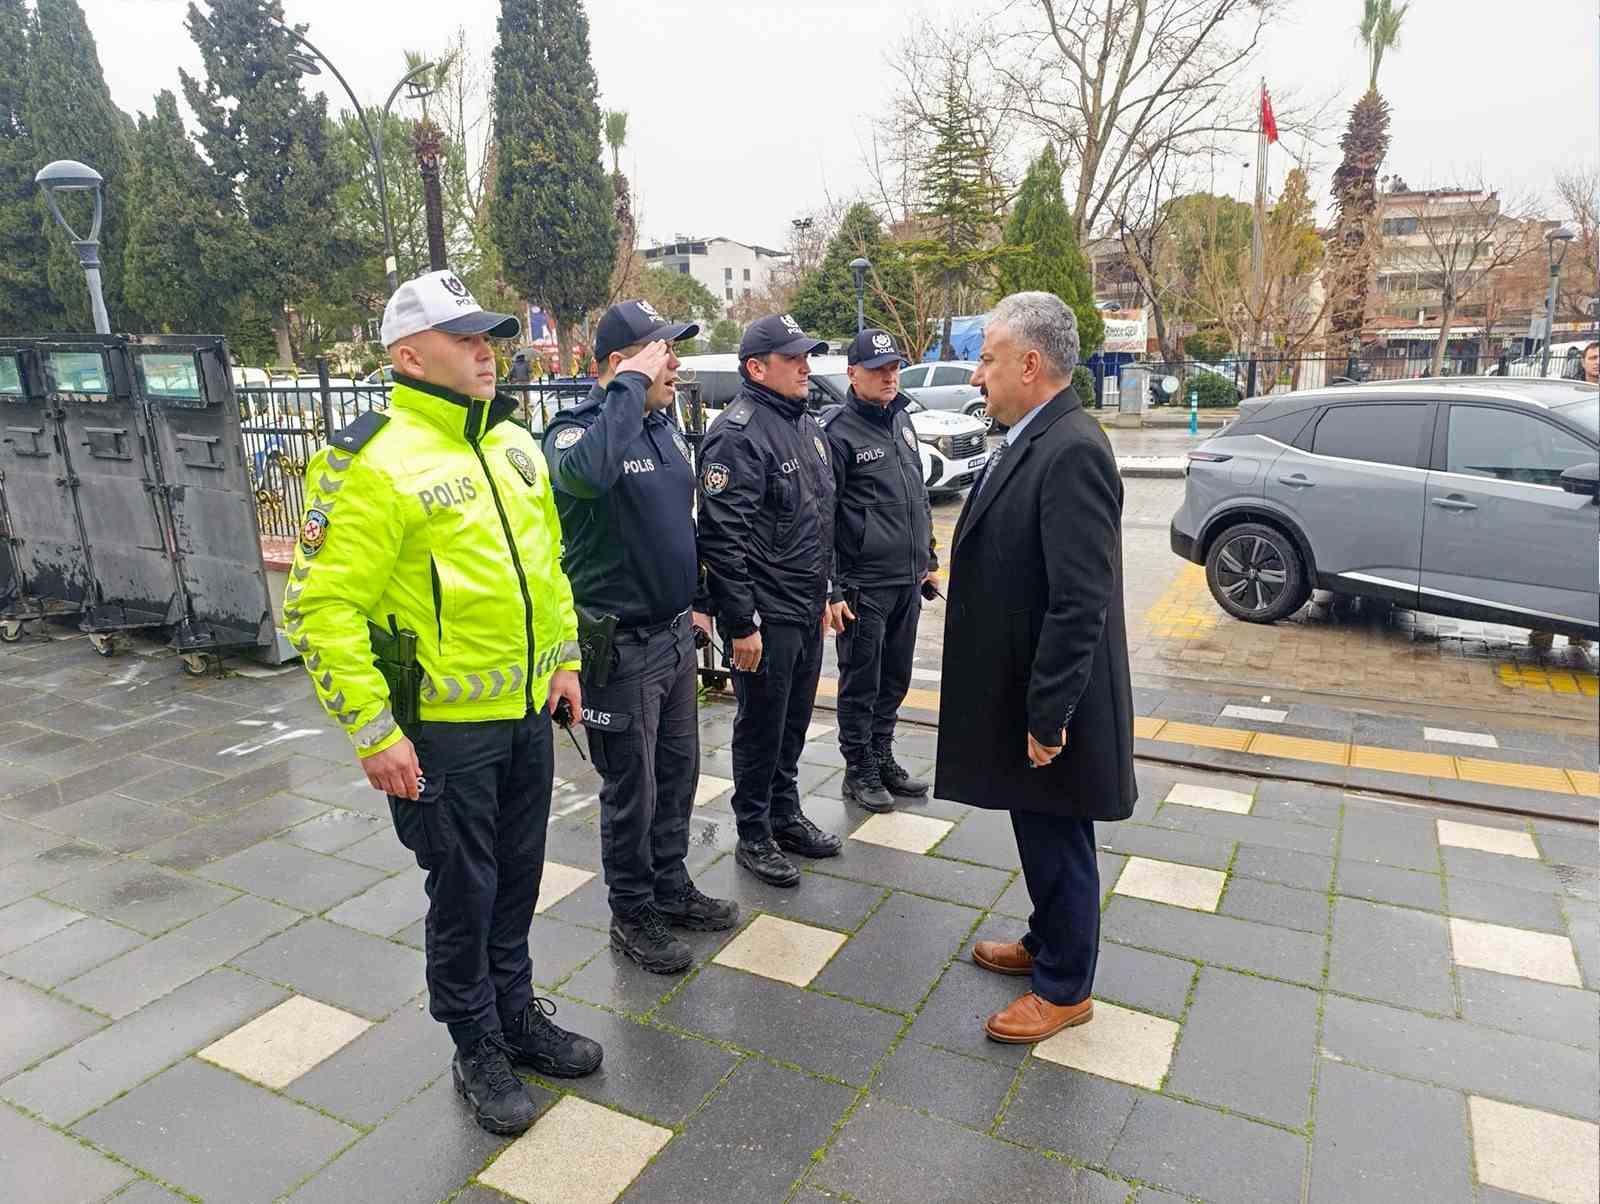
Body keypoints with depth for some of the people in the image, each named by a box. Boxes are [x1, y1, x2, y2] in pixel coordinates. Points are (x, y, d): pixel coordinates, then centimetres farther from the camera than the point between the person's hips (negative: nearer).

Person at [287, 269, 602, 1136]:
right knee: (463, 891, 10)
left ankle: (518, 1014, 41)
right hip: (441, 728, -6)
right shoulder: (371, 463, -17)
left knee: (518, 877, 20)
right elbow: (321, 608, -18)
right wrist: (373, 733, -19)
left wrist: (563, 658, 14)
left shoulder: (514, 446, 6)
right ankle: (477, 1049, 32)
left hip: (528, 711, 7)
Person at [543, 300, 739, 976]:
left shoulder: (664, 425, 8)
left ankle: (671, 888, 39)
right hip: (619, 647, -8)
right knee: (632, 789, 7)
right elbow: (586, 472, -44)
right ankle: (633, 914, 27)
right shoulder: (575, 430, -17)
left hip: (674, 634, 8)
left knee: (678, 773, 19)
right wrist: (631, 384, -32)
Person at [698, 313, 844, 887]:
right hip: (765, 616, -8)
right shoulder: (738, 433, -17)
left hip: (807, 610, 9)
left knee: (794, 722, 19)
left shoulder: (806, 425, 13)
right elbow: (722, 537, -23)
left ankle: (785, 815, 36)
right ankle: (754, 835, 22)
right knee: (761, 727, 5)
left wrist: (824, 591, 20)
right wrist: (742, 623, -23)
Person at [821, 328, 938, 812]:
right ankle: (860, 769, 20)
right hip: (864, 584, -7)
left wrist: (928, 555, 19)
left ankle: (883, 757, 31)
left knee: (895, 678, 16)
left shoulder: (901, 418, 12)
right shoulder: (838, 431, -10)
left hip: (909, 580, 7)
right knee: (861, 681, 6)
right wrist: (831, 589, -15)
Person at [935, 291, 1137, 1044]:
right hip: (1017, 695, 9)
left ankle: (1065, 988, 28)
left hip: (1046, 706, -9)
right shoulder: (1030, 443, 7)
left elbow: (1080, 604, -26)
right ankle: (1047, 943, 43)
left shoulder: (1072, 452, -23)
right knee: (1042, 837, 23)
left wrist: (1047, 717, -21)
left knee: (1057, 842, 9)